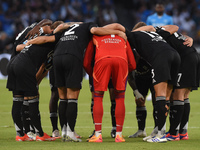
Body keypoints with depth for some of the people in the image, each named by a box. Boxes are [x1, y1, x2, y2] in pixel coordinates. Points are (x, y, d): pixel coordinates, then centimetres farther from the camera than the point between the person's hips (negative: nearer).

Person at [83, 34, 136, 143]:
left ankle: (98, 134, 3)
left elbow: (86, 63, 30)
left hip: (102, 59, -1)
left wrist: (92, 75, 46)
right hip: (121, 60, 1)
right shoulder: (123, 38, 39)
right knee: (120, 98, 14)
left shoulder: (95, 37, 37)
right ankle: (119, 135, 10)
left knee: (98, 98, 11)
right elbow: (132, 65, 32)